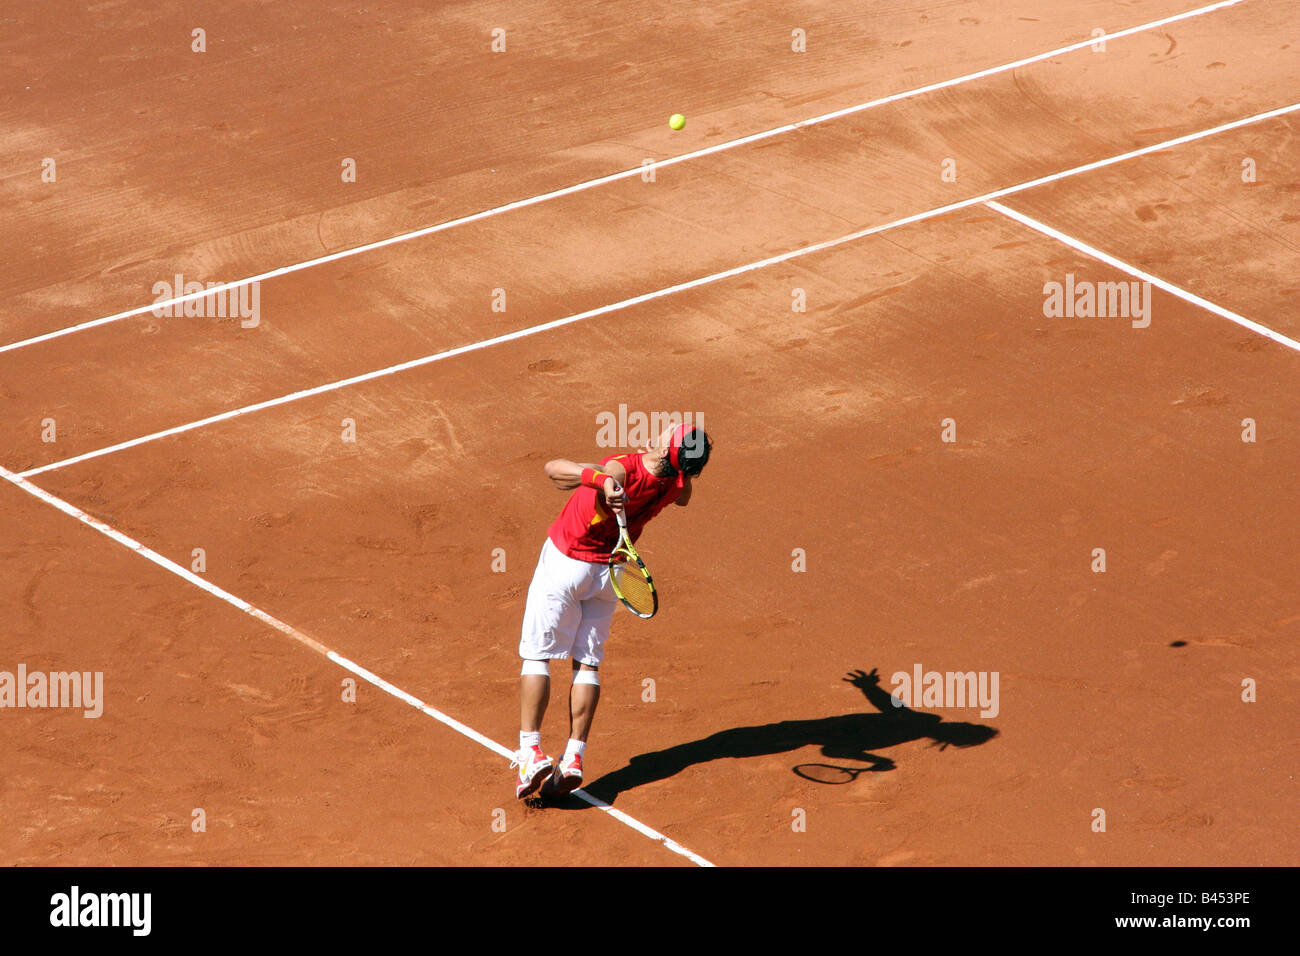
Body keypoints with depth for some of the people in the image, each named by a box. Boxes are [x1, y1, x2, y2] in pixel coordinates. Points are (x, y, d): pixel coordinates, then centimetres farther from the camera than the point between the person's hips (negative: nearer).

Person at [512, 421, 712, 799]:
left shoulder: (623, 470, -32)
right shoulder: (677, 485, -15)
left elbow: (554, 468, -49)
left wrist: (600, 479, -64)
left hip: (565, 562, -5)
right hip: (608, 570, 5)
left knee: (536, 656, 3)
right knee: (588, 662, 11)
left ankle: (530, 751, -7)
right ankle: (573, 759, 2)